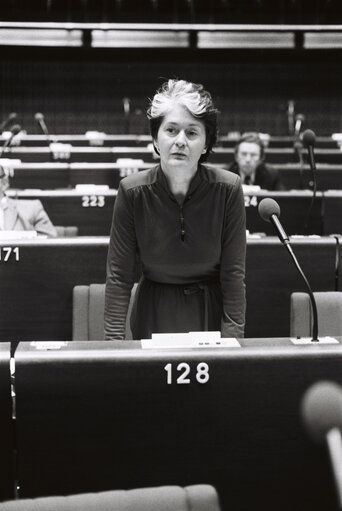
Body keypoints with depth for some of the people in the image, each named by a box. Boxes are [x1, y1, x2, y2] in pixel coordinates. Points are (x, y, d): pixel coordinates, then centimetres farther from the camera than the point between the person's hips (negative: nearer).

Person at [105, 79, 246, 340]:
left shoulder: (228, 189, -14)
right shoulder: (132, 191, -13)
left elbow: (233, 273, -10)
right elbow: (118, 275, -10)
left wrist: (232, 340, -15)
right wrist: (114, 343, -14)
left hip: (211, 312, 0)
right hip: (154, 313, 0)